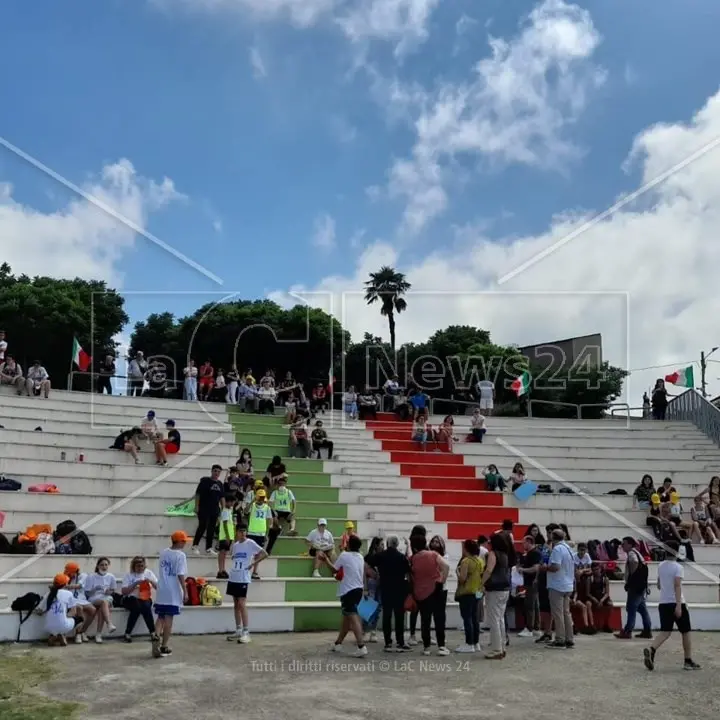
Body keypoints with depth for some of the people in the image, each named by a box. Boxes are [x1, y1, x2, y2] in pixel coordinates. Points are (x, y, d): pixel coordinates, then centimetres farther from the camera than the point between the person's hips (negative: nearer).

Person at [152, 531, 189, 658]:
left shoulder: (163, 553, 8)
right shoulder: (180, 555, -12)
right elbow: (180, 575, -16)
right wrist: (185, 592, -12)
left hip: (161, 591, 5)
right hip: (173, 593, -5)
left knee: (160, 617, 13)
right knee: (169, 619, 2)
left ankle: (156, 636, -11)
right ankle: (164, 646, 6)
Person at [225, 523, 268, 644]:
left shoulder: (250, 543, -8)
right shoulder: (235, 545, 11)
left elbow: (264, 554, -12)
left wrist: (253, 564, -14)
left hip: (243, 579, -7)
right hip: (233, 578, 7)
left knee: (242, 604, -11)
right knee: (236, 604, 11)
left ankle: (246, 633, -8)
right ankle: (238, 631, 19)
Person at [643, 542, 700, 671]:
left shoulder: (660, 566, 10)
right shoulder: (677, 567, -10)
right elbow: (677, 586, -20)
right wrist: (678, 605, -25)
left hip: (663, 603, 5)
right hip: (676, 603, -5)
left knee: (665, 631, 1)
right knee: (685, 632, 11)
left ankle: (651, 650, -23)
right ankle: (688, 661, 16)